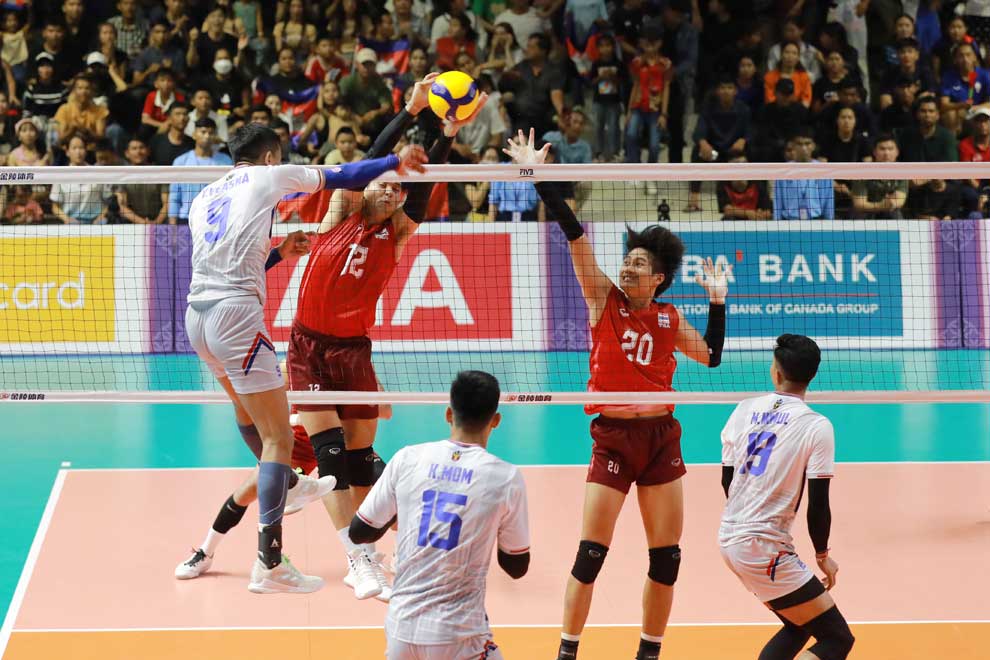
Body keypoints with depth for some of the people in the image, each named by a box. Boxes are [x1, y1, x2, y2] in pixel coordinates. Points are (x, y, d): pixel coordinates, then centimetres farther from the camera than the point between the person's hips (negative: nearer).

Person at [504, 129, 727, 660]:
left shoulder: (669, 318, 8)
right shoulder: (603, 298, -1)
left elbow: (711, 357, 21)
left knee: (666, 557, 5)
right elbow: (573, 232, -8)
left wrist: (717, 301, 13)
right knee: (591, 554, -7)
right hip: (613, 436, -3)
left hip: (661, 437, 4)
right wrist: (538, 177, -15)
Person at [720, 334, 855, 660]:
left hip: (729, 538, 7)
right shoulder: (817, 427, -12)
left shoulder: (745, 409, 3)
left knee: (799, 626, 22)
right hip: (764, 549, -7)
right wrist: (822, 555, 5)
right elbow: (818, 505, -12)